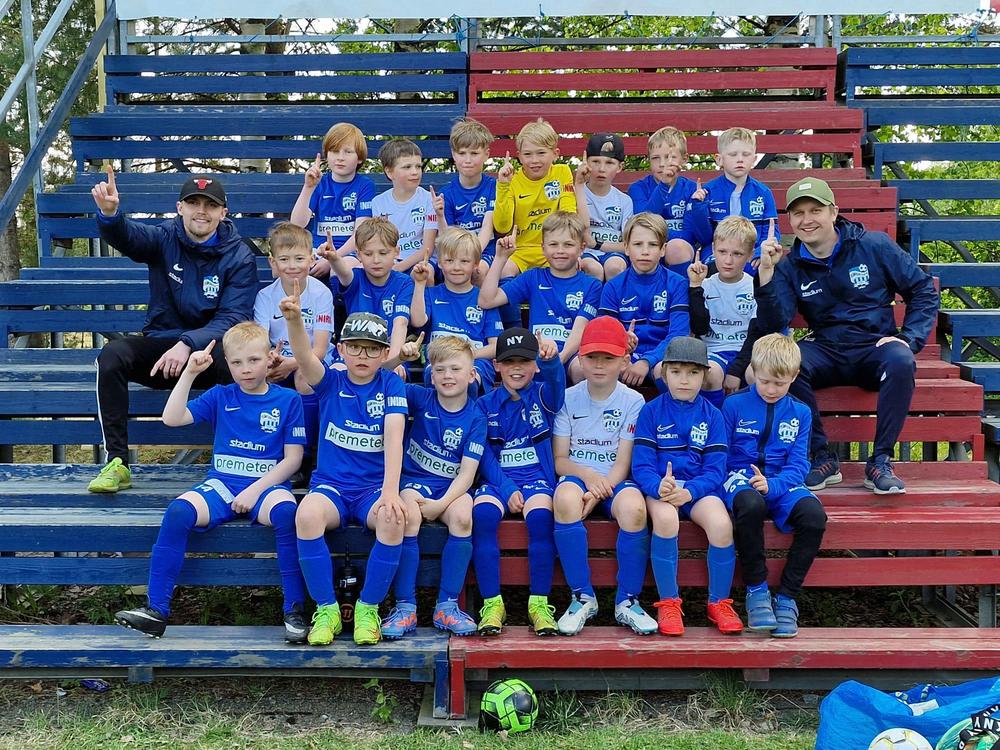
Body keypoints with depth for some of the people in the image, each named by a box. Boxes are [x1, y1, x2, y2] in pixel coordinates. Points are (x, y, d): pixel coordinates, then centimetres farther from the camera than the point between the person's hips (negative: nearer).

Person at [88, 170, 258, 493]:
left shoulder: (239, 257, -4)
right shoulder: (165, 238, 1)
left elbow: (233, 318, -13)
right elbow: (126, 236, -22)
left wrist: (187, 344, -30)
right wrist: (109, 213, -47)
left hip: (210, 349, -2)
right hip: (160, 343, 2)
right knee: (112, 354, -27)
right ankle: (117, 462, -22)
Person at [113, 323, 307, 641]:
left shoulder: (287, 399, 5)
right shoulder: (220, 397, 12)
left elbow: (292, 458, 1)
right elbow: (171, 418, 3)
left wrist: (256, 490, -11)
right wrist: (190, 372, -2)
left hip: (266, 485, -2)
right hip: (221, 484, 2)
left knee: (285, 510, -37)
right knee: (179, 511, -28)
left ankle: (295, 609, -27)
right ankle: (156, 611, -21)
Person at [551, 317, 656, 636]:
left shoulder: (633, 401, 2)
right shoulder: (568, 398, 6)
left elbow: (623, 463, -4)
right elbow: (559, 459, 3)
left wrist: (598, 492, -20)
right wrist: (586, 474, -18)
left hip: (614, 481, -1)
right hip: (577, 476, 1)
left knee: (634, 506, -36)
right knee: (566, 496, -36)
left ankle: (627, 601, -18)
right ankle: (582, 597, -24)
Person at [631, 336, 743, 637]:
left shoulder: (711, 415, 8)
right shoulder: (651, 411, 4)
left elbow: (715, 468, 2)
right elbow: (641, 464, -2)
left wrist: (689, 491, -18)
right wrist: (658, 487, -24)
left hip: (699, 487, 1)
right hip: (660, 487, -1)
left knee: (722, 524, -29)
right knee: (666, 519, -35)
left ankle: (719, 603, -6)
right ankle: (668, 603, -19)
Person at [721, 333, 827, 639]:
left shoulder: (800, 413, 11)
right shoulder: (734, 405, 4)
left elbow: (798, 464, 3)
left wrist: (772, 485, -18)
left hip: (782, 483, 3)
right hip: (741, 479, -2)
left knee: (814, 515, -31)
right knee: (750, 504, -40)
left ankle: (787, 598, -14)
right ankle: (756, 590, -21)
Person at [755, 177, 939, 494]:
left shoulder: (875, 246, 0)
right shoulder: (790, 267, 5)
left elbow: (924, 291, 5)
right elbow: (774, 322, -10)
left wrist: (909, 338, -8)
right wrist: (767, 271, -19)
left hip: (875, 348, -1)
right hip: (826, 351, 2)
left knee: (901, 361, -36)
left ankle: (880, 461, -22)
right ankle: (822, 458, -19)